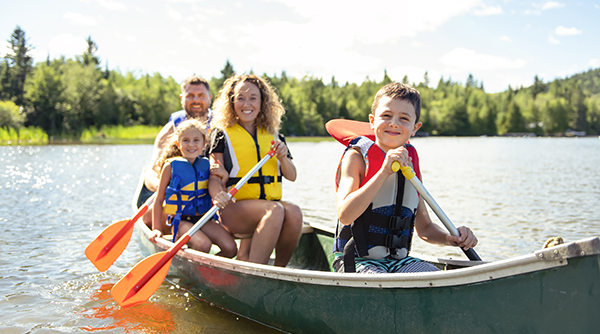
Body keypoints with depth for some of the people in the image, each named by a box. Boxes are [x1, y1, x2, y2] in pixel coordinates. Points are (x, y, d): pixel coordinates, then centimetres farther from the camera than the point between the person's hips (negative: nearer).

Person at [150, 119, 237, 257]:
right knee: (203, 245, -30)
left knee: (230, 248, -16)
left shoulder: (206, 165, 7)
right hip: (180, 221, -4)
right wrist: (157, 229, -2)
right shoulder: (171, 166, -3)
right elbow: (159, 199, 3)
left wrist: (220, 197, -19)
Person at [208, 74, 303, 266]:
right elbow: (215, 178, -3)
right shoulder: (222, 134, 6)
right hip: (234, 208, -4)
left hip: (271, 202, 4)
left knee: (293, 212, -30)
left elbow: (291, 176, 16)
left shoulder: (273, 136, 17)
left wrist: (282, 158, -6)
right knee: (275, 210, -34)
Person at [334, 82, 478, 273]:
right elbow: (345, 215, -22)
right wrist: (384, 172, -27)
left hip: (399, 261, 5)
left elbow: (424, 228, 17)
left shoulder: (410, 164, 10)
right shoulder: (357, 157, -6)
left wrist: (450, 238, -5)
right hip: (357, 261, -5)